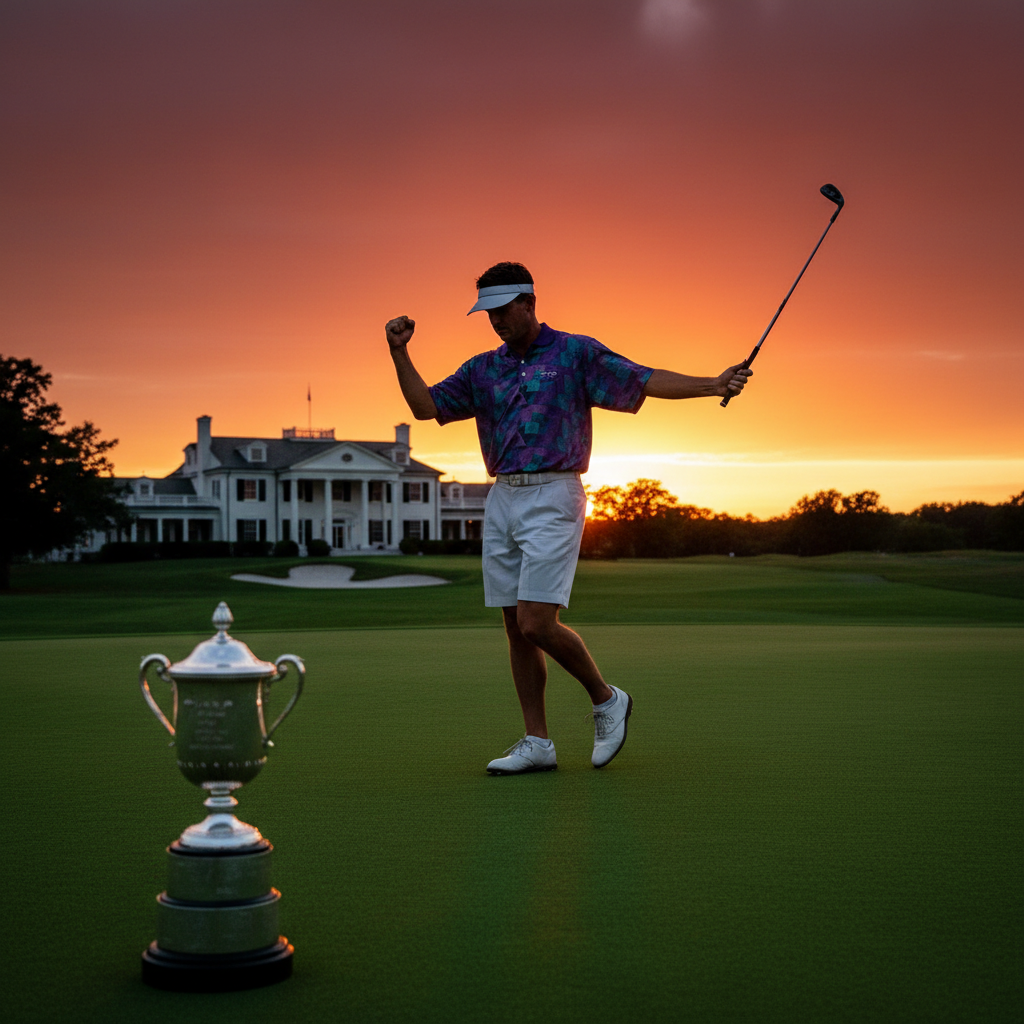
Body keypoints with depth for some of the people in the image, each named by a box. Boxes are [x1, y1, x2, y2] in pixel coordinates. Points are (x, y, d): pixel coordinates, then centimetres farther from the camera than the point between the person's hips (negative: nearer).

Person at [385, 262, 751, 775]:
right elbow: (425, 405, 13)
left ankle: (606, 699, 9)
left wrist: (712, 385, -20)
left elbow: (646, 380, -7)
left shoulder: (576, 353, 0)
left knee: (537, 625, -14)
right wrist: (399, 352, 1)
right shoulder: (482, 369, 14)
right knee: (517, 629, 6)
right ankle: (537, 742, 13)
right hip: (501, 501, 6)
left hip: (552, 498, -6)